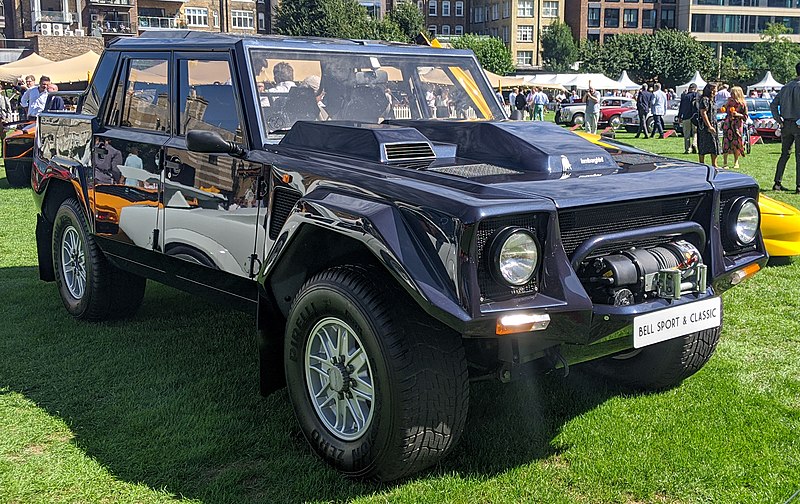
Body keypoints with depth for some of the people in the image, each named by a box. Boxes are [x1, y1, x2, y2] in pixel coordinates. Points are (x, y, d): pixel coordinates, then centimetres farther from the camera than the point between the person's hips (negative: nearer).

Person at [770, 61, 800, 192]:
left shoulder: (786, 87, 11)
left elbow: (773, 105, 10)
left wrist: (779, 120, 9)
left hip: (786, 125, 6)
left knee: (784, 154, 14)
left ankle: (777, 183, 12)